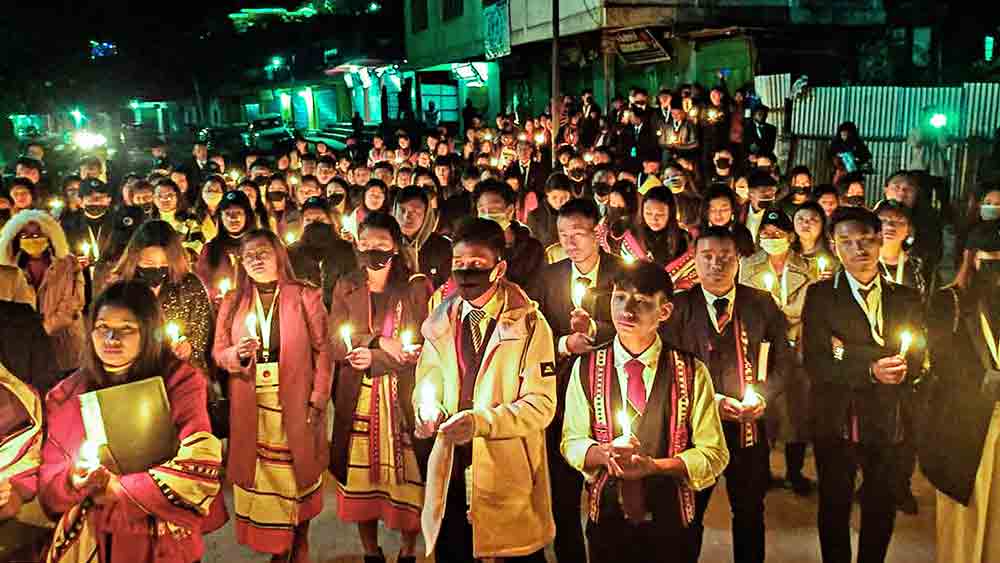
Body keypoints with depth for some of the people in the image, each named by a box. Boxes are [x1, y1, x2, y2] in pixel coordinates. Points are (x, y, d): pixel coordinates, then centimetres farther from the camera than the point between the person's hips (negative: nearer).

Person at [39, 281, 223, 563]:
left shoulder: (181, 382, -10)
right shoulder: (66, 394, 1)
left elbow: (198, 468, -17)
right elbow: (48, 476, 3)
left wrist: (121, 489, -17)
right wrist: (72, 481, -19)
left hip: (161, 540, -3)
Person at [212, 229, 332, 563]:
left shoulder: (306, 297, 0)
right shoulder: (232, 303, 10)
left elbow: (323, 350, -3)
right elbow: (218, 353, 10)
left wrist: (318, 401, -11)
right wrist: (238, 354, -13)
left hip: (295, 405, -2)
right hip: (249, 408, 2)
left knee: (297, 476, 2)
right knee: (259, 478, 4)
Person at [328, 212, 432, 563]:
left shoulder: (417, 286, 0)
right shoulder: (346, 288, 7)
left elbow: (424, 347, -5)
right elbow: (337, 345, 0)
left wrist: (372, 357, -12)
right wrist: (381, 342, -14)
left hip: (403, 397, -2)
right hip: (358, 399, 2)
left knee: (406, 474, 1)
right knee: (361, 475, 6)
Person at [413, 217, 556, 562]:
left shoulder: (529, 324, -8)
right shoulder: (441, 323, 8)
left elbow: (541, 404, -13)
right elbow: (428, 379, 8)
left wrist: (480, 421, -25)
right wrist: (429, 409, -16)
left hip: (509, 472, -4)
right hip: (450, 470, 4)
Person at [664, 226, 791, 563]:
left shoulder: (762, 305, 1)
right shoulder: (678, 307, -5)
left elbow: (781, 361, 3)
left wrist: (763, 396, -13)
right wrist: (711, 400, -18)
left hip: (750, 426, 2)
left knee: (750, 513, 16)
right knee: (688, 512, 12)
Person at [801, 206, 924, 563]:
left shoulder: (906, 299, 4)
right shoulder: (820, 296, -4)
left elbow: (913, 362, -8)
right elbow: (815, 363, -13)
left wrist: (847, 353, -19)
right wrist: (870, 370, -27)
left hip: (887, 422, 2)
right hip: (836, 422, -2)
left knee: (882, 509, 14)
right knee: (834, 507, 12)